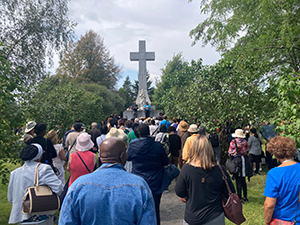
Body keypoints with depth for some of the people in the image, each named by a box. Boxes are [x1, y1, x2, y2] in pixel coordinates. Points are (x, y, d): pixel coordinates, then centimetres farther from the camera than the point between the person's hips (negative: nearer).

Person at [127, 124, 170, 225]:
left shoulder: (133, 145, -12)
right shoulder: (158, 146, -14)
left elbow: (127, 158, 8)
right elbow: (166, 162, -2)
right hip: (155, 184, 0)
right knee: (155, 210, 14)